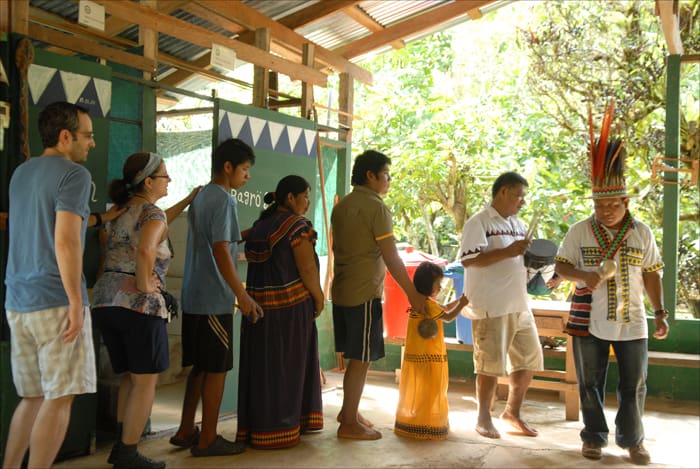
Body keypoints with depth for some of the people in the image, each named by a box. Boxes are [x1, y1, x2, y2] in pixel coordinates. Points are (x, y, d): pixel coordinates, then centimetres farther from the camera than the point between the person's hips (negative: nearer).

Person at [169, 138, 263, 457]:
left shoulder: (201, 196, 15)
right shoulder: (223, 199, -13)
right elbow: (221, 251, -20)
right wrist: (243, 296, -19)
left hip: (194, 297, 9)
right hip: (214, 299, -9)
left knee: (200, 367, 16)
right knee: (217, 369, 1)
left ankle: (185, 432, 23)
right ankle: (208, 439, 9)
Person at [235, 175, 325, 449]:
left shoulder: (260, 225, 13)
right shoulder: (296, 224, -10)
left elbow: (258, 265, 13)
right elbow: (307, 268, -14)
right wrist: (319, 300, -2)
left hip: (259, 303, 7)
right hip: (291, 305, -7)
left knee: (261, 365, 12)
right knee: (287, 365, 4)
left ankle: (255, 426, 21)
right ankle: (278, 429, 13)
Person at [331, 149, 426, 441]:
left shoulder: (342, 206, 13)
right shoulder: (375, 207, -13)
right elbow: (391, 258, -15)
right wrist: (413, 294, -10)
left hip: (341, 291, 9)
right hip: (364, 293, -8)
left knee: (355, 356, 18)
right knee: (361, 358, 0)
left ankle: (350, 409, 28)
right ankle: (349, 423, 7)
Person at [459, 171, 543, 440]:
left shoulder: (518, 225, 16)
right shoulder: (478, 223, -8)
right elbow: (469, 260, -20)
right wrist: (508, 252, -23)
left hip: (519, 305, 8)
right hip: (491, 307, -8)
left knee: (529, 360, 11)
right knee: (491, 364, 1)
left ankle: (512, 412, 29)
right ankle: (484, 418, 19)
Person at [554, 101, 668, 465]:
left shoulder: (642, 233, 1)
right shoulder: (580, 231, -3)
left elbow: (651, 274, 6)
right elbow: (561, 265, 0)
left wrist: (660, 312, 2)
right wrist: (582, 275, -21)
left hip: (631, 322, 1)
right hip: (589, 321, -1)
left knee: (634, 385, 8)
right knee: (590, 384, 10)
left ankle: (632, 440, 24)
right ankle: (594, 437, 25)